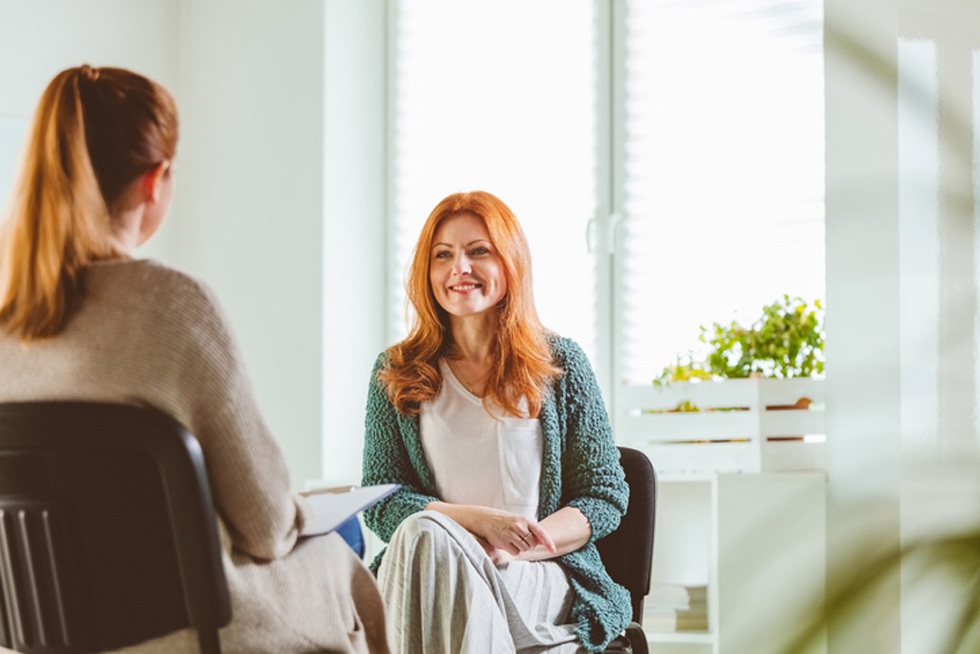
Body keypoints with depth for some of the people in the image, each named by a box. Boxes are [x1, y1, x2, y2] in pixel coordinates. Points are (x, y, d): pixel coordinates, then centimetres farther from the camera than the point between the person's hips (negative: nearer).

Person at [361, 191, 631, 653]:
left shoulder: (560, 364, 11)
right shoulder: (395, 374, 14)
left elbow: (607, 495, 7)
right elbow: (379, 502, 7)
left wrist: (514, 548, -11)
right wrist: (479, 521, -11)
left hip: (540, 579, -2)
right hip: (422, 568, 2)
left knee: (426, 538, -35)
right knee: (423, 532, -36)